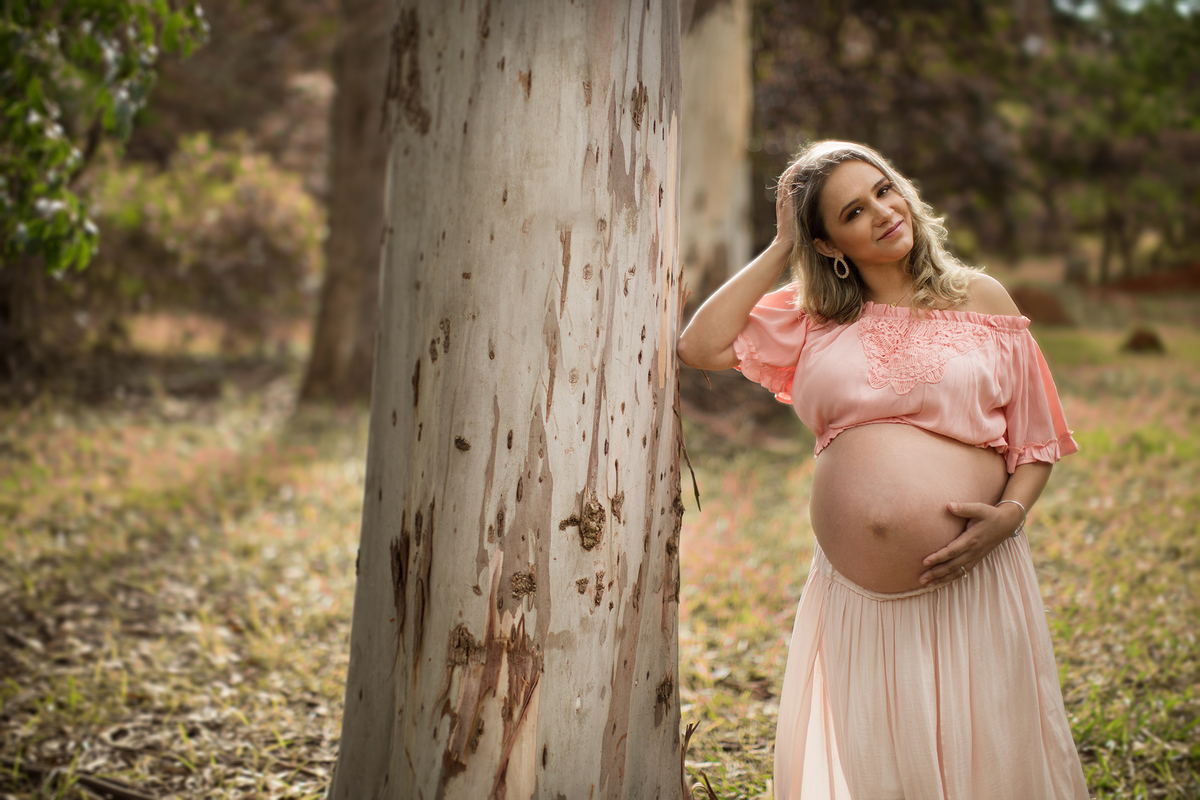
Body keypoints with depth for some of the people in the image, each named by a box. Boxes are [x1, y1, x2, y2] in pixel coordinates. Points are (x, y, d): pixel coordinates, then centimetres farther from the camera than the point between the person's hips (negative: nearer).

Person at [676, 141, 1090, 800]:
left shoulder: (981, 301, 4)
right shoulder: (813, 316, 9)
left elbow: (1035, 444, 6)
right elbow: (700, 347, -1)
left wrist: (1008, 514, -13)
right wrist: (780, 250, 3)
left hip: (969, 580, -2)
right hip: (853, 596, 2)